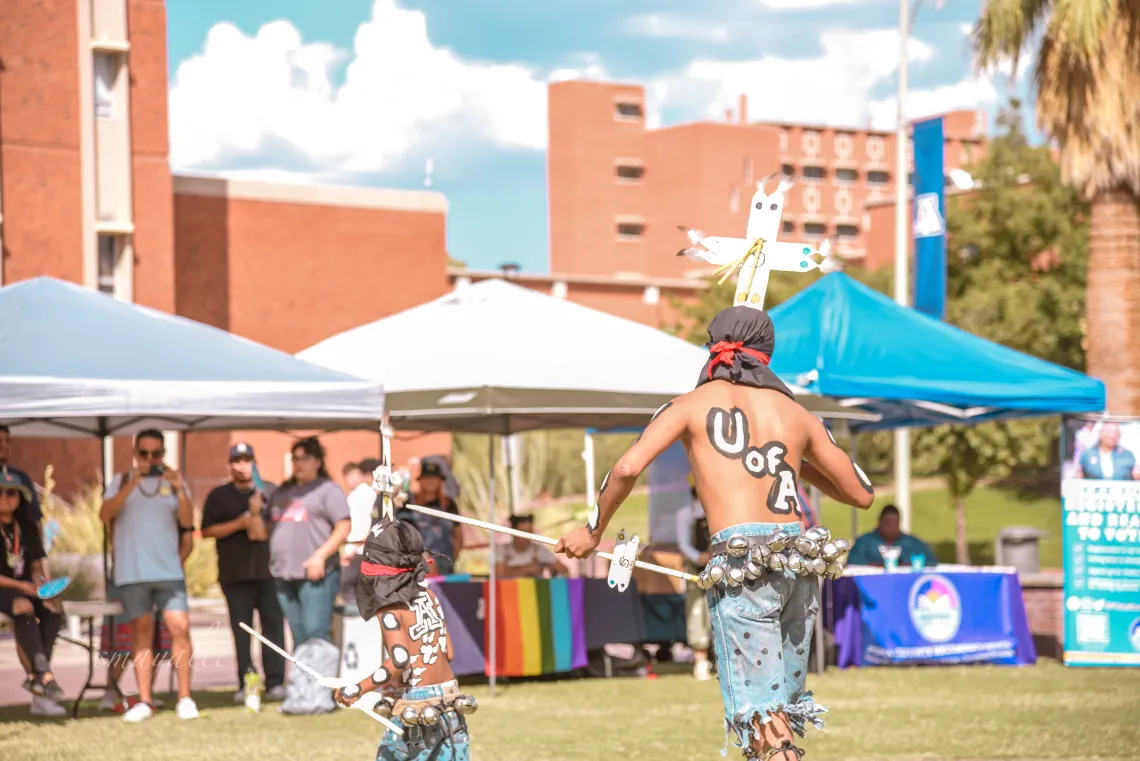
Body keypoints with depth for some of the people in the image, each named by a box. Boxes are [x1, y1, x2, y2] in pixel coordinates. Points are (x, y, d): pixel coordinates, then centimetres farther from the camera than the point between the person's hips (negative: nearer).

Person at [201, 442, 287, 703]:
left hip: (268, 571, 0)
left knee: (273, 626, -5)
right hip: (235, 574, 0)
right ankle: (246, 684, 1)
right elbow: (207, 530, 3)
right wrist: (238, 524, -9)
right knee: (241, 630, -1)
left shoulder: (269, 492, 13)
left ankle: (275, 682, -5)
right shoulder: (218, 496, 11)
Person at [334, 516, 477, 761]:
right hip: (450, 706, 6)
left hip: (415, 706, -6)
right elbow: (448, 653, 10)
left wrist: (357, 689, -18)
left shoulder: (390, 608, -11)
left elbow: (399, 661, -24)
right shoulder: (428, 596, 8)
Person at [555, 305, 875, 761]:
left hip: (742, 562, -4)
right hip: (798, 557, 4)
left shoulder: (695, 404, 9)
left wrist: (593, 530, 9)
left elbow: (628, 468, -5)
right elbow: (861, 494, 23)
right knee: (784, 704, 15)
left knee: (759, 710, -5)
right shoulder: (795, 412, 18)